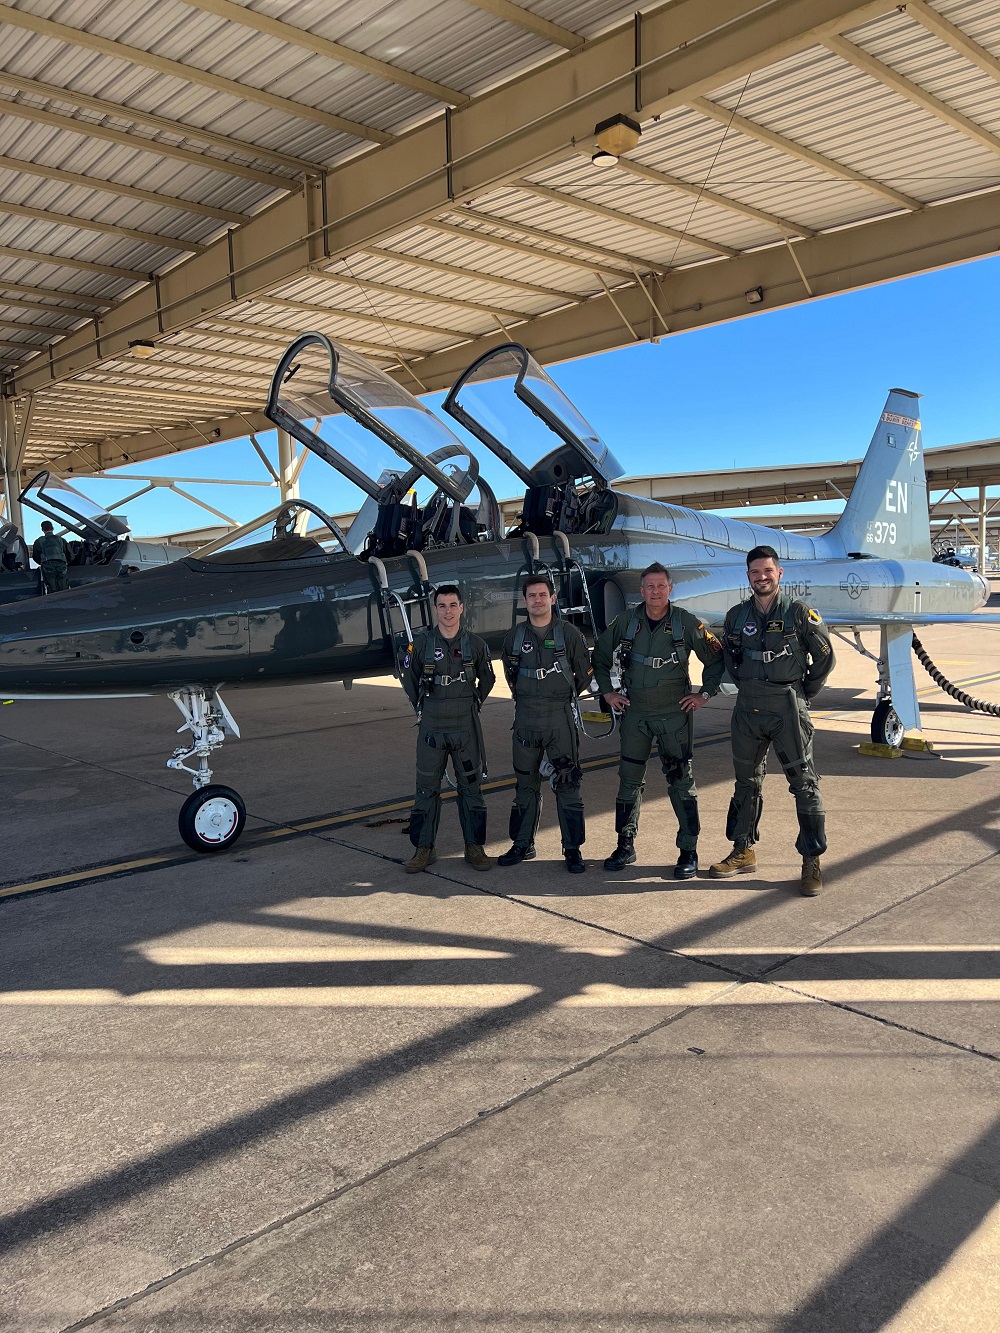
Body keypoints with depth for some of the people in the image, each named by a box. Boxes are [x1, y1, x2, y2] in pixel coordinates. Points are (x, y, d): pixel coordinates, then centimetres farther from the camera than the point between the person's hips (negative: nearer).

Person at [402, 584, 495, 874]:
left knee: (471, 787, 6)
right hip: (431, 727, 0)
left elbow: (487, 678, 16)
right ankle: (424, 849, 14)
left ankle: (474, 847, 17)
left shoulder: (475, 644, 1)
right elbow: (408, 677, 12)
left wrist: (474, 704, 10)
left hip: (466, 727, 1)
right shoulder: (421, 642, -2)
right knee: (426, 788, 4)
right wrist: (420, 707, 9)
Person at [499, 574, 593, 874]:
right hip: (525, 718, 3)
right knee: (525, 784, 11)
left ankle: (573, 849, 7)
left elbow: (584, 674, 8)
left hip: (560, 719, -3)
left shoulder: (569, 634, -2)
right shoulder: (515, 636, 6)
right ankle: (522, 845, 22)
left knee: (567, 785, -2)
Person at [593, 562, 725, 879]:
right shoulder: (625, 622, 1)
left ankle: (688, 851, 7)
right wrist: (608, 691, 8)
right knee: (629, 780, 7)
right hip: (634, 712, 3)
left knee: (681, 781, -1)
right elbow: (600, 656, 14)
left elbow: (716, 657, 5)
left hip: (675, 713, -2)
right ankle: (625, 845, 19)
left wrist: (705, 694, 0)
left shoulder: (686, 623, -5)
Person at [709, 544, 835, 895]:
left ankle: (812, 861, 6)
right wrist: (747, 688, 12)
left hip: (787, 708, -4)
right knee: (747, 782, 13)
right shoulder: (736, 615, 6)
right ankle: (743, 852, 25)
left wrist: (803, 694, 2)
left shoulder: (800, 613, -5)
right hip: (747, 709, 5)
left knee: (803, 783, -1)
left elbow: (824, 657, 1)